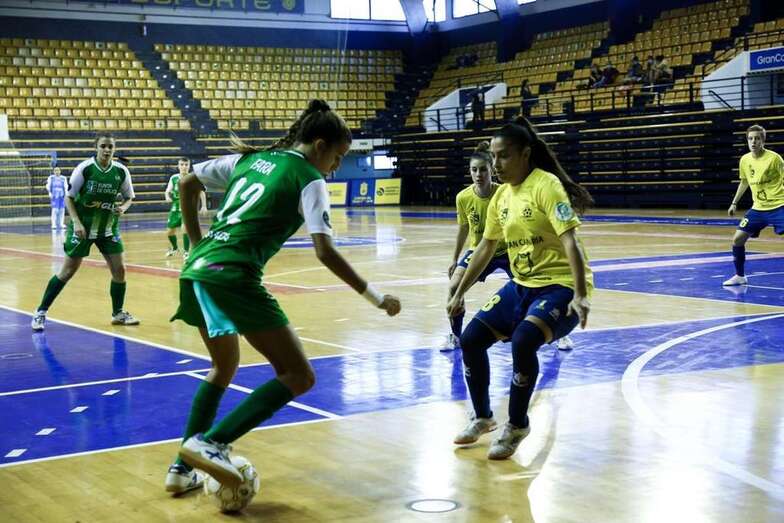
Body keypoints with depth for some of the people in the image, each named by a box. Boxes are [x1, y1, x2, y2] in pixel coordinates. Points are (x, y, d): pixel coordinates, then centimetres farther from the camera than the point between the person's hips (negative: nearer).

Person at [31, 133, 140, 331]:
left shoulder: (121, 171, -6)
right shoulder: (84, 168, -14)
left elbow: (129, 197, 8)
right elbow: (68, 197, -9)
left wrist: (123, 208, -14)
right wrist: (76, 222, -20)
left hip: (108, 228, 3)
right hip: (83, 227, -3)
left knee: (119, 269, -2)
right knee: (68, 270, -1)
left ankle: (118, 313, 17)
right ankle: (41, 312, 11)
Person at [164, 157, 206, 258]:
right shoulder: (174, 178, -4)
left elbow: (201, 192, -3)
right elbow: (167, 191, -1)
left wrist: (204, 206, -10)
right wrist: (167, 196, -24)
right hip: (176, 207, 4)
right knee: (169, 231, 11)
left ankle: (186, 252, -12)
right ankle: (174, 248, 42)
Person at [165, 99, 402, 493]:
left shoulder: (249, 158, 21)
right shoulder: (309, 180, 1)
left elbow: (187, 185, 23)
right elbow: (325, 252, -9)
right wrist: (376, 298, -4)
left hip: (197, 270, 8)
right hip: (233, 278, -8)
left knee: (224, 367, 28)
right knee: (298, 377, -4)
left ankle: (183, 468, 25)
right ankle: (211, 443, -16)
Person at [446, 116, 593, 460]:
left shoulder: (545, 185, -15)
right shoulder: (501, 196, 7)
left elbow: (569, 241, -23)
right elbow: (486, 247, 19)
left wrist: (580, 296, -33)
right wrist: (459, 293, 20)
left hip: (560, 285, -8)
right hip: (522, 285, 8)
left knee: (522, 341, -31)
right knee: (470, 339, 1)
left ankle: (517, 426, -8)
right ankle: (483, 418, 23)